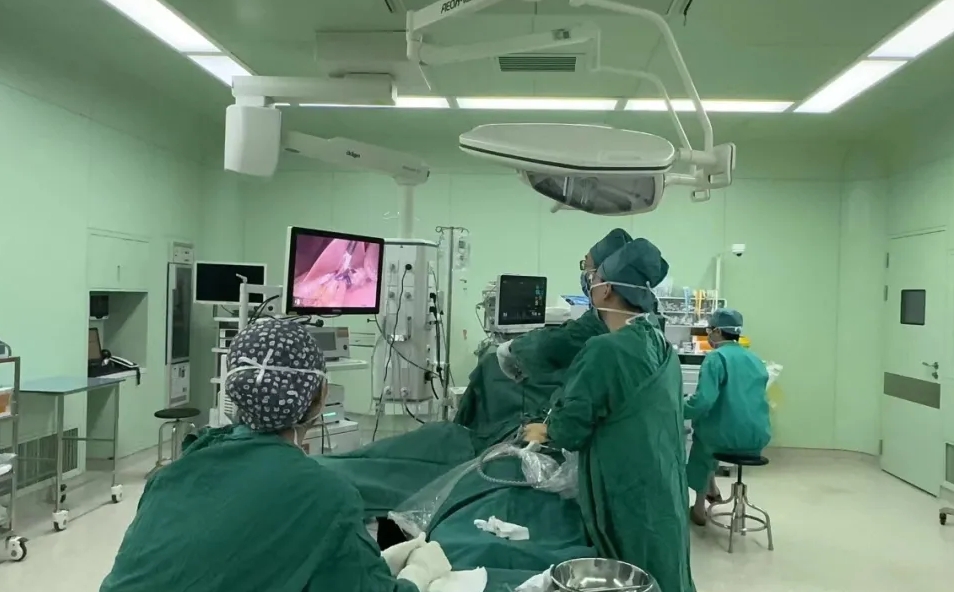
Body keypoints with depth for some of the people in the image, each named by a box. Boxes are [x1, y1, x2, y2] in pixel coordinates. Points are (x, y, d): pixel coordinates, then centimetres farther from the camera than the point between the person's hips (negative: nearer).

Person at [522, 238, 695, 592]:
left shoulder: (607, 349, -20)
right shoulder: (661, 346, 6)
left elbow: (569, 428, -14)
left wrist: (544, 431, 7)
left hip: (628, 497, -8)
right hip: (662, 490, 8)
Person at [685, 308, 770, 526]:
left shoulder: (716, 357, -10)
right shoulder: (756, 360, 13)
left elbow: (703, 401, -21)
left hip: (730, 437, -6)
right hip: (759, 437, 7)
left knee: (700, 432, 26)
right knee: (709, 424, 31)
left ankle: (700, 507, 33)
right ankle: (711, 489, 38)